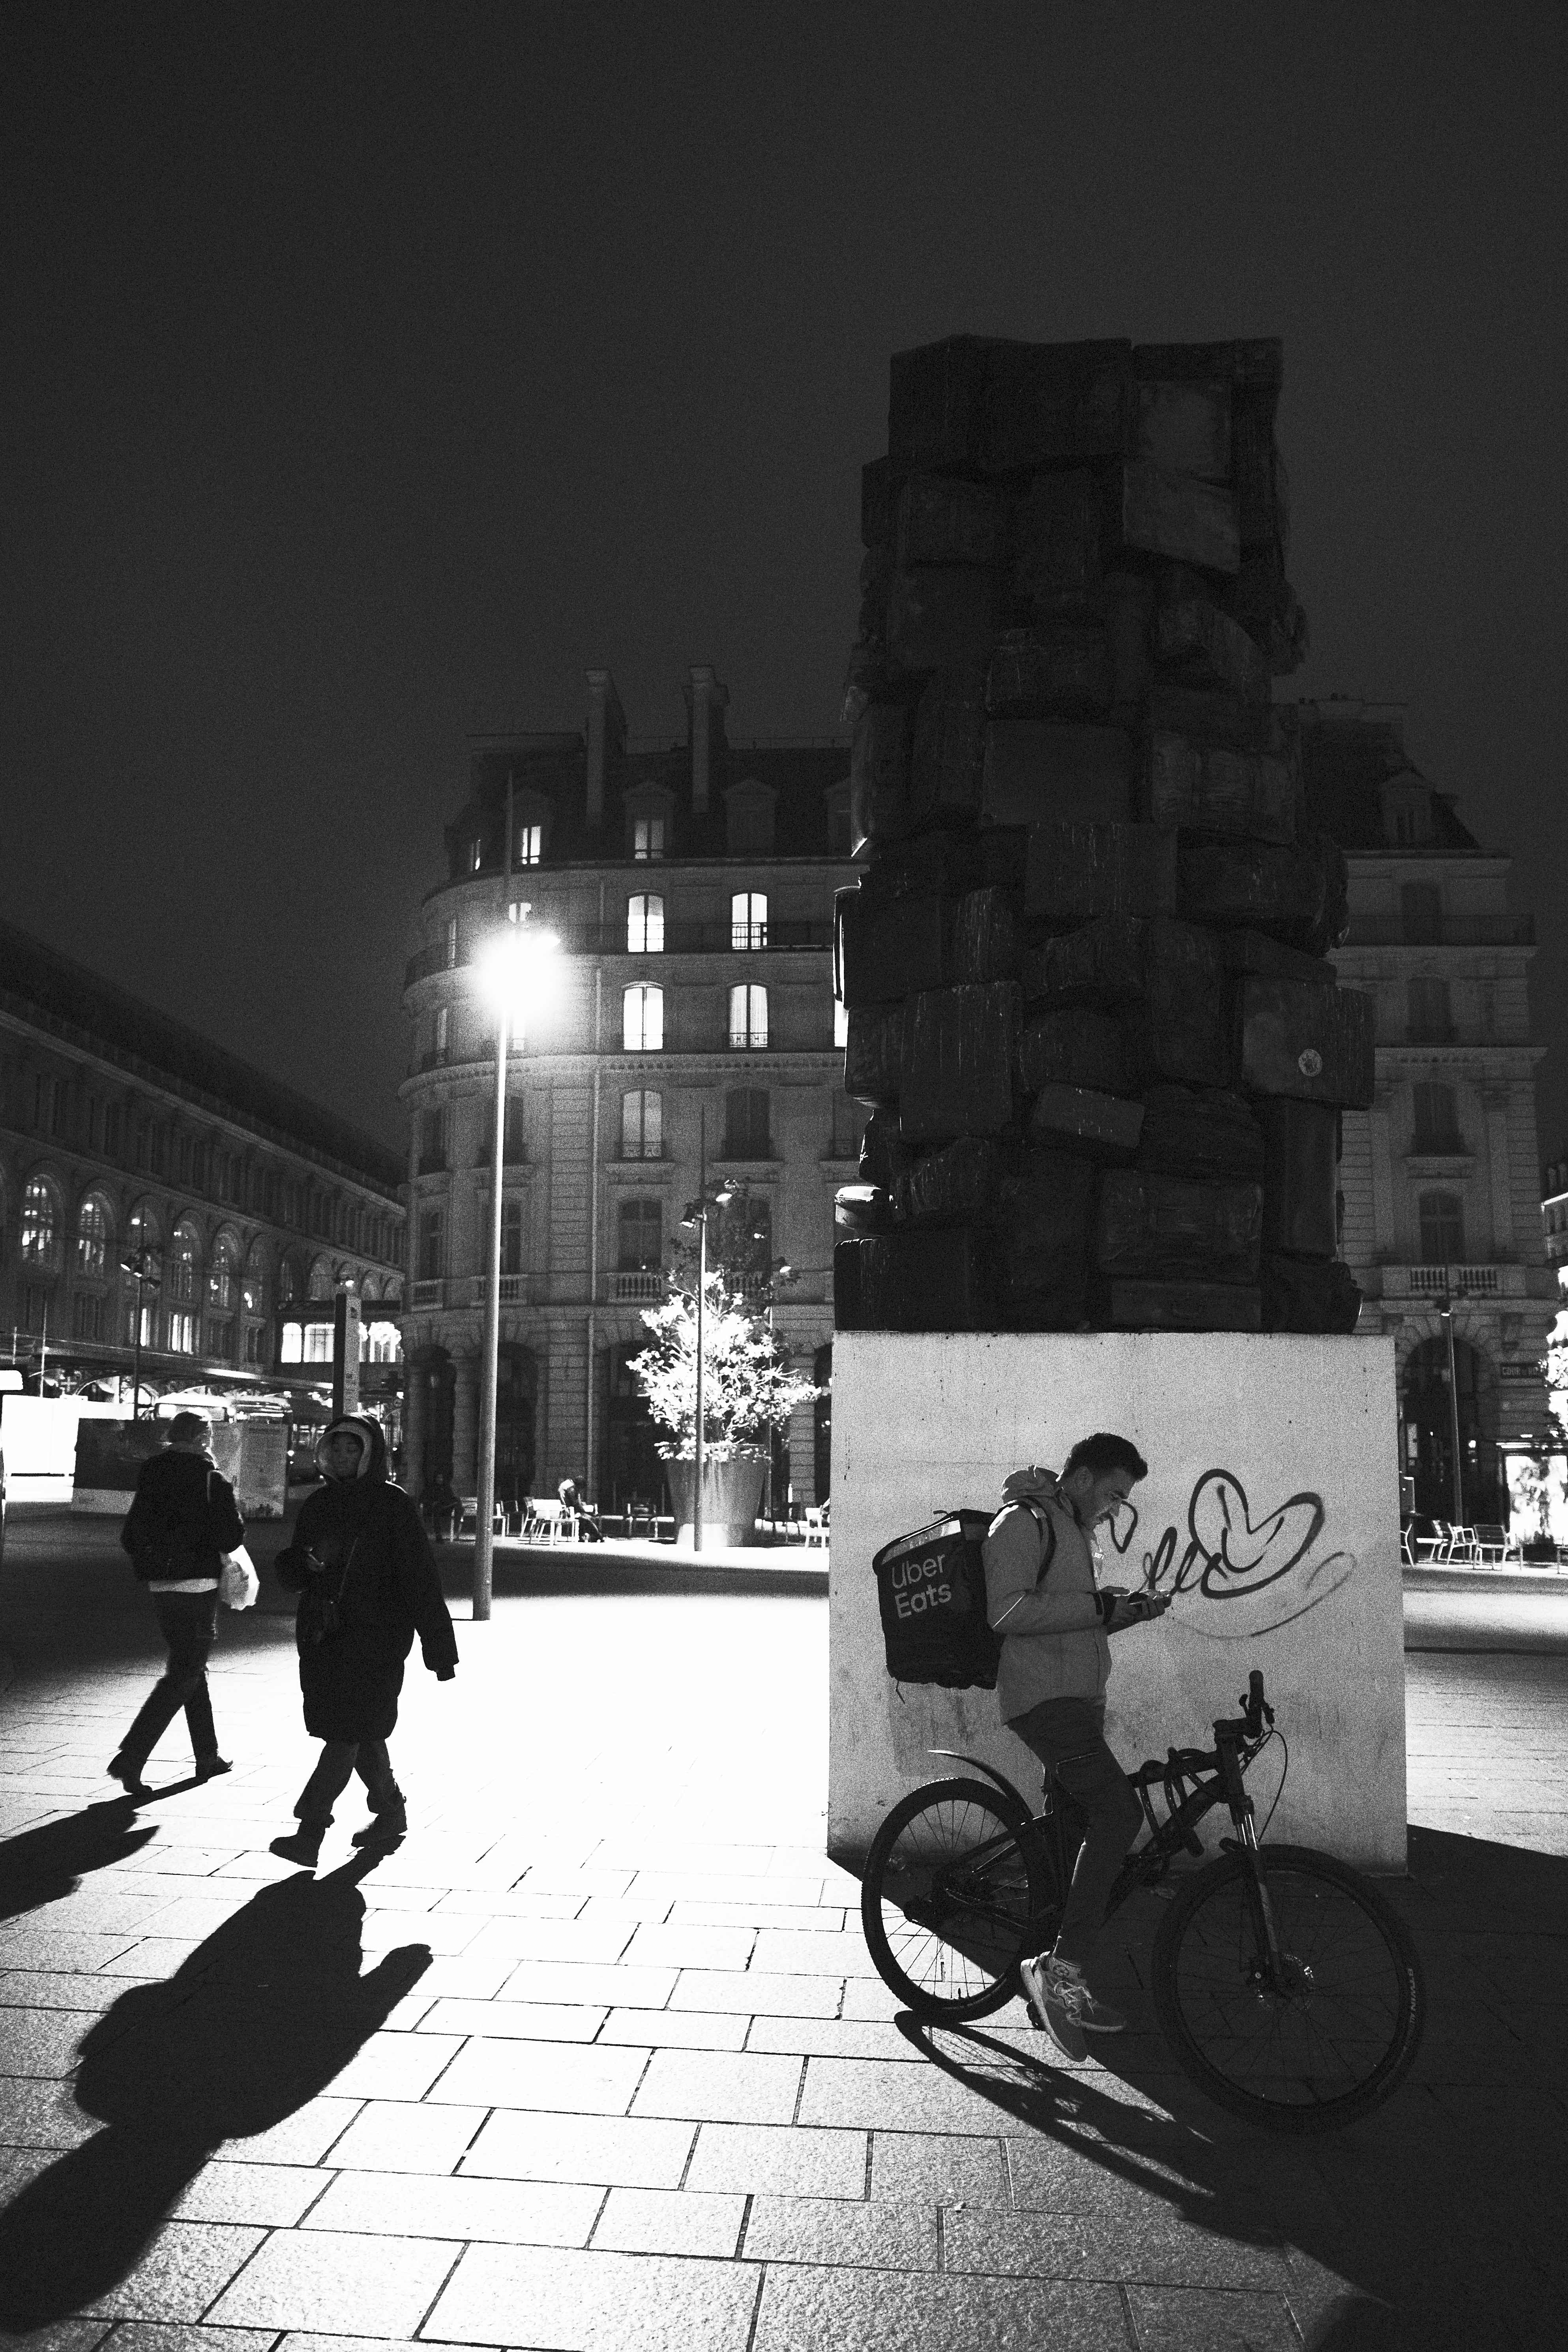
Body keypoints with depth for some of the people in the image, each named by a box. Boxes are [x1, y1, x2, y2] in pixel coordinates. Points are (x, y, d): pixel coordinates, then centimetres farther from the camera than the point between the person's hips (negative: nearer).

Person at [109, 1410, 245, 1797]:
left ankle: (208, 1757, 28)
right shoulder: (212, 1480, -11)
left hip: (160, 1586, 7)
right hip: (197, 1584, -7)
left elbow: (130, 1536, 9)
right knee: (183, 1675, -1)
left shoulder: (151, 1478, 6)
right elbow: (231, 1538, -13)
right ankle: (130, 1758, -12)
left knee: (192, 1667, 19)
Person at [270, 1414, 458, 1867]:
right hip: (323, 1637, 6)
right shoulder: (318, 1505, 11)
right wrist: (305, 1565, -11)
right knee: (361, 1732, 14)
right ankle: (391, 1814, 30)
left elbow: (420, 1579, -8)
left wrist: (439, 1648, -9)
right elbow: (293, 1573, 15)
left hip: (375, 1636, -6)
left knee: (349, 1731, -11)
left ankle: (310, 1832, -11)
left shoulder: (393, 1505, -6)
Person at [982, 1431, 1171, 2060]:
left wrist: (1128, 1610, 11)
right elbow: (1008, 1612, -21)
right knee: (1119, 1810, -23)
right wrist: (1096, 1607, -21)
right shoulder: (1023, 1522, -9)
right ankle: (1061, 1967, -20)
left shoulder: (1078, 1532, 23)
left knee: (1080, 1829, 10)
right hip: (1043, 1696, -10)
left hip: (1080, 1698, 10)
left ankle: (1061, 1985, 19)